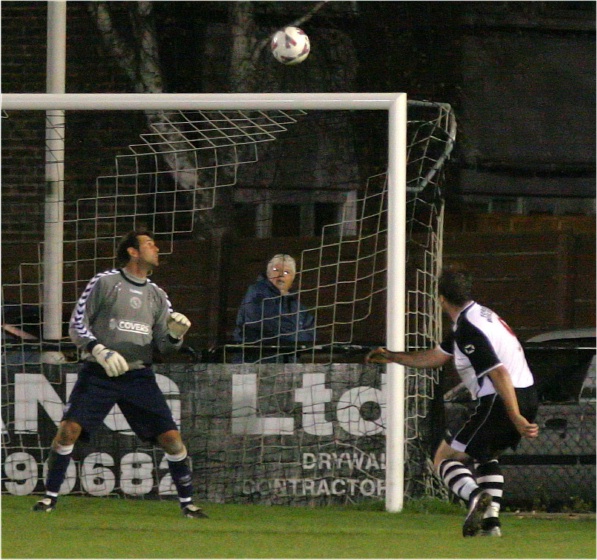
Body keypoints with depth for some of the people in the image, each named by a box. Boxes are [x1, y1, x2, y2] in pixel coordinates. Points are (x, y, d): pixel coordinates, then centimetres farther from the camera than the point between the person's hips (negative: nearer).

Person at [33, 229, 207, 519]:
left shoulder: (157, 295, 15)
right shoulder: (104, 282, 1)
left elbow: (164, 346, 13)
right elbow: (76, 325, -2)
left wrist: (175, 335, -10)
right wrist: (100, 351, -17)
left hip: (139, 375, 3)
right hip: (99, 374, -3)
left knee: (171, 437, -5)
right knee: (69, 429, -16)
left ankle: (187, 502, 8)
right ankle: (50, 496, -2)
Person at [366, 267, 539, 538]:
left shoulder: (468, 329, -14)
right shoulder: (478, 315, 18)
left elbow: (499, 374, -22)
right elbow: (437, 356, 31)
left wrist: (516, 419, -25)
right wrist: (391, 357, 36)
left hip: (502, 401, -10)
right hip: (527, 396, 10)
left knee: (444, 458, -1)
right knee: (487, 455, 32)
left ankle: (475, 495, -28)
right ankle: (491, 521, 18)